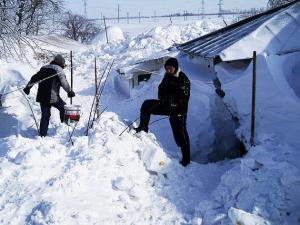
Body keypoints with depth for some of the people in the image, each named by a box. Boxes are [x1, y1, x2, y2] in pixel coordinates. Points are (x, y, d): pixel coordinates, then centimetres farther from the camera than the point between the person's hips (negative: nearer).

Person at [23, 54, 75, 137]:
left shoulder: (44, 68, 17)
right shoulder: (58, 69, -2)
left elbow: (34, 78, 20)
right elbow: (63, 82, -10)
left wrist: (28, 87, 27)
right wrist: (69, 91, 0)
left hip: (42, 96, 6)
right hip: (53, 97, -6)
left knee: (45, 115, 11)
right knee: (64, 108, 16)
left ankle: (43, 134, 12)